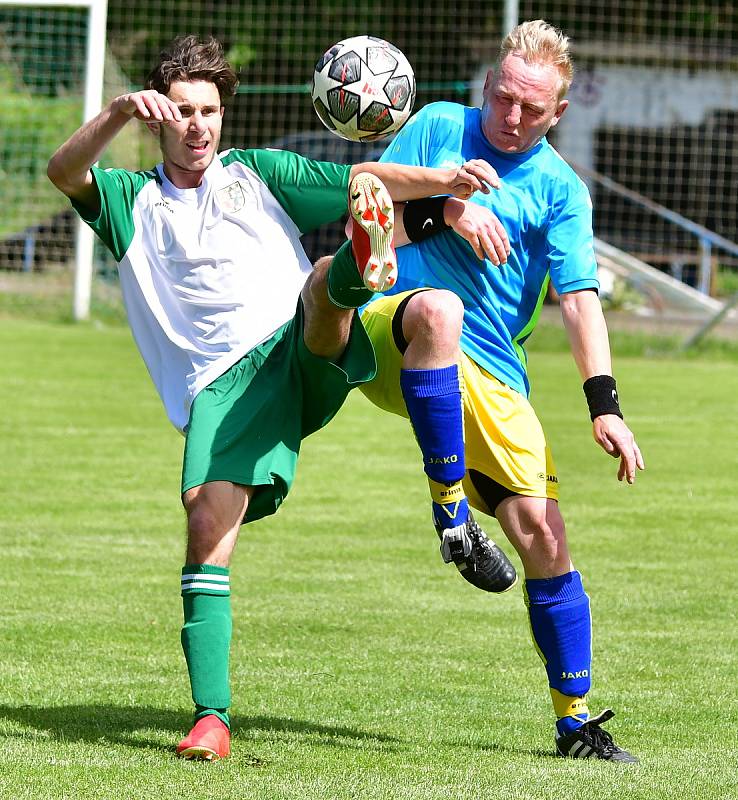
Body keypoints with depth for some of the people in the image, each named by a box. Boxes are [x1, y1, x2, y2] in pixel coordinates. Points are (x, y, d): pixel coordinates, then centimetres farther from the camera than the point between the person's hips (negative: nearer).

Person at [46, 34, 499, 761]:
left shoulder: (257, 174, 25)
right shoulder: (133, 203, 20)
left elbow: (360, 180, 17)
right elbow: (64, 171, 0)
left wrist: (440, 180, -1)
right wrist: (120, 112, -18)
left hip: (304, 353, 1)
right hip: (222, 386, -1)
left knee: (321, 282, -33)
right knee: (207, 523, -20)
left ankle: (362, 269, -72)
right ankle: (211, 717, -18)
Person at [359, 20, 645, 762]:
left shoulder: (560, 189, 7)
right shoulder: (437, 127, 7)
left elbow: (580, 298, -2)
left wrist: (603, 404, -14)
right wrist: (444, 211, -12)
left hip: (492, 378, 2)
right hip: (389, 335, -2)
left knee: (542, 535, -6)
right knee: (438, 307, -39)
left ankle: (575, 721, 6)